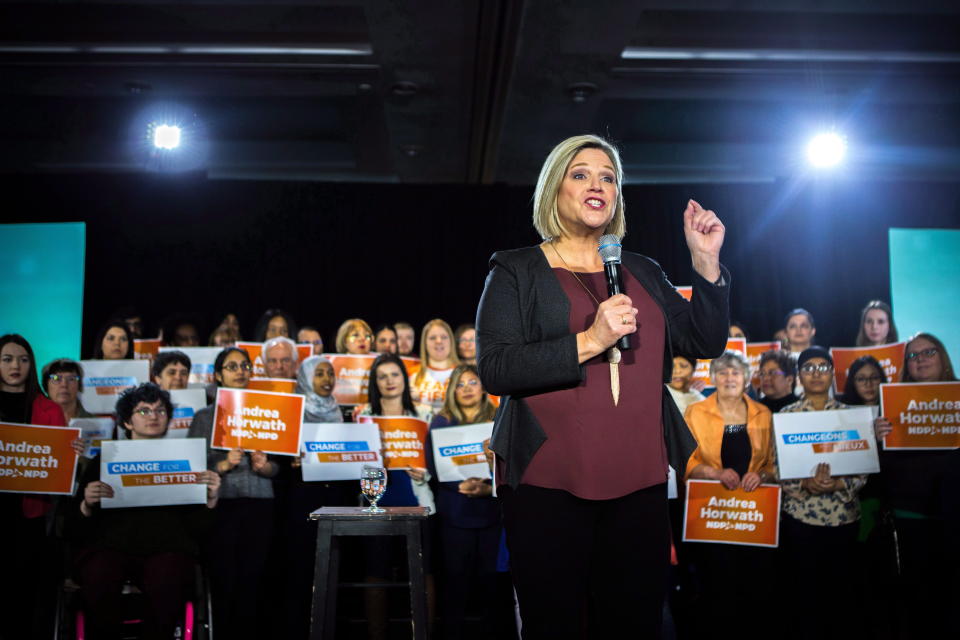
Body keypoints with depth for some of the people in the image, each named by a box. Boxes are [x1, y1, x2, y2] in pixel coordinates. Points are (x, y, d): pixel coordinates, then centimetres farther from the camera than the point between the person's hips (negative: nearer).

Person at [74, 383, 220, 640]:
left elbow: (199, 527, 12)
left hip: (167, 544, 0)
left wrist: (211, 498, -5)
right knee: (98, 580, -33)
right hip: (110, 543, 1)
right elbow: (79, 528, 13)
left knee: (167, 585, -34)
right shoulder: (104, 460, 20)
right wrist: (87, 504, -7)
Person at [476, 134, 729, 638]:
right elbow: (494, 369, -9)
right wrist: (589, 341, -17)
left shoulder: (643, 273, 17)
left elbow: (707, 343, 13)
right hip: (549, 482, -4)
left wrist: (706, 261, 1)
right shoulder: (516, 271, 3)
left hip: (639, 480, 4)